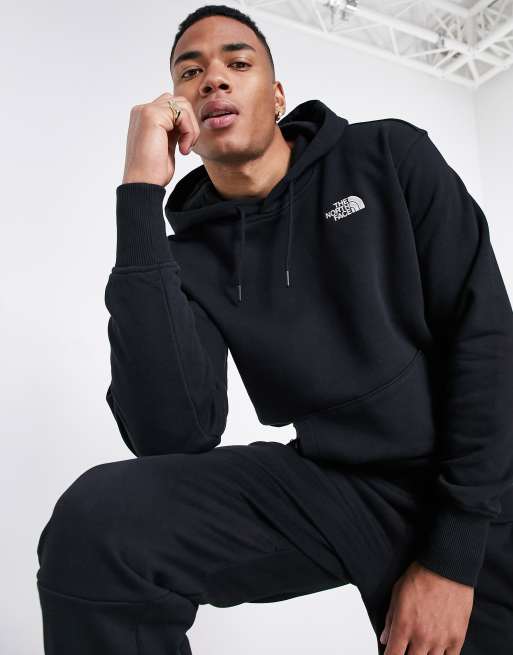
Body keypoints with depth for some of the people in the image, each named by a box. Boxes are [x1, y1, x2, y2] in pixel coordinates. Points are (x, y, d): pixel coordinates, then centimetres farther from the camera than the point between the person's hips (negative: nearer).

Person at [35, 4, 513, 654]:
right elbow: (171, 436, -19)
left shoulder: (391, 156, -2)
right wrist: (141, 191, -19)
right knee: (95, 521, -18)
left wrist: (452, 555, -12)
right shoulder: (190, 255, -2)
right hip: (335, 484, 0)